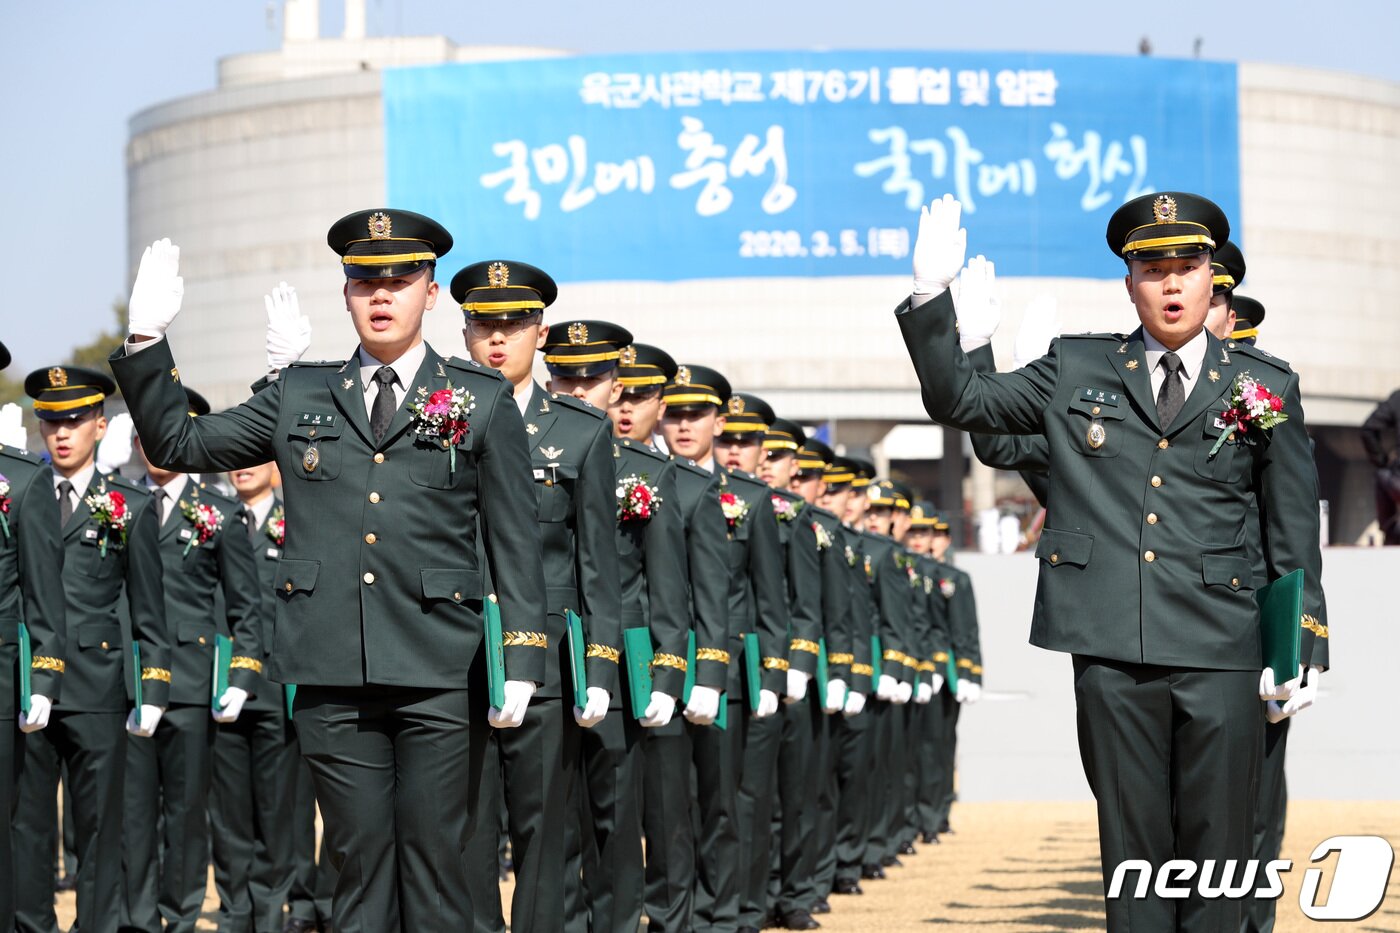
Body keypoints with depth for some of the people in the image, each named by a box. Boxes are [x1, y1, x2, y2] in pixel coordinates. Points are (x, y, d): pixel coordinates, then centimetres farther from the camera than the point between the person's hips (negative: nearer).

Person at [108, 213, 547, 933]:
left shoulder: (483, 401, 7)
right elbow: (178, 444, 17)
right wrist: (146, 340, 5)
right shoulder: (299, 397, 14)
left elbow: (514, 544, 5)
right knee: (359, 863, 4)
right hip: (333, 676, 2)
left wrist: (521, 662, -4)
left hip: (440, 679, -2)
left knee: (434, 865, 0)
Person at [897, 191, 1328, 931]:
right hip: (1112, 649, 0)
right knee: (1133, 845, 3)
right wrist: (931, 294, 3)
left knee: (1215, 845, 1)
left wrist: (1306, 648, 5)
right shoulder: (1076, 371, 12)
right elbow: (958, 400, 15)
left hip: (1220, 654, 0)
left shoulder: (1265, 386, 10)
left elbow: (1294, 532, 10)